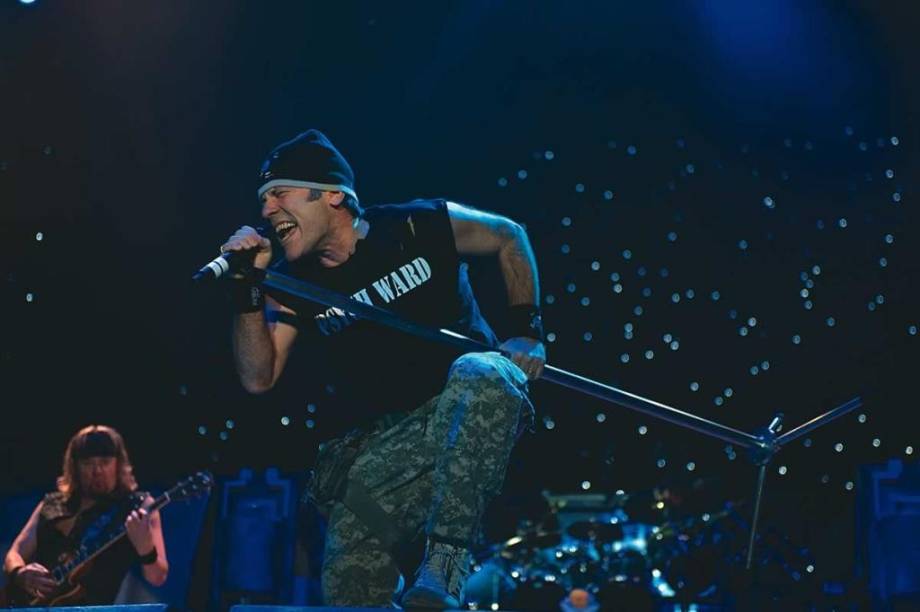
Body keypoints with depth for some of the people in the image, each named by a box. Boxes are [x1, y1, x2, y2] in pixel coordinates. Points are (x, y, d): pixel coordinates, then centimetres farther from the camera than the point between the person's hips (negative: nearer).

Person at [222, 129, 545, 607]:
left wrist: (526, 330, -1)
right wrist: (247, 290, -13)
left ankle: (444, 564, -42)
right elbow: (258, 379, -3)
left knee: (481, 376, -40)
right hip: (387, 438, 3)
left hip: (471, 409, -2)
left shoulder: (418, 226, -5)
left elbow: (509, 239, 9)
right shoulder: (292, 284, 4)